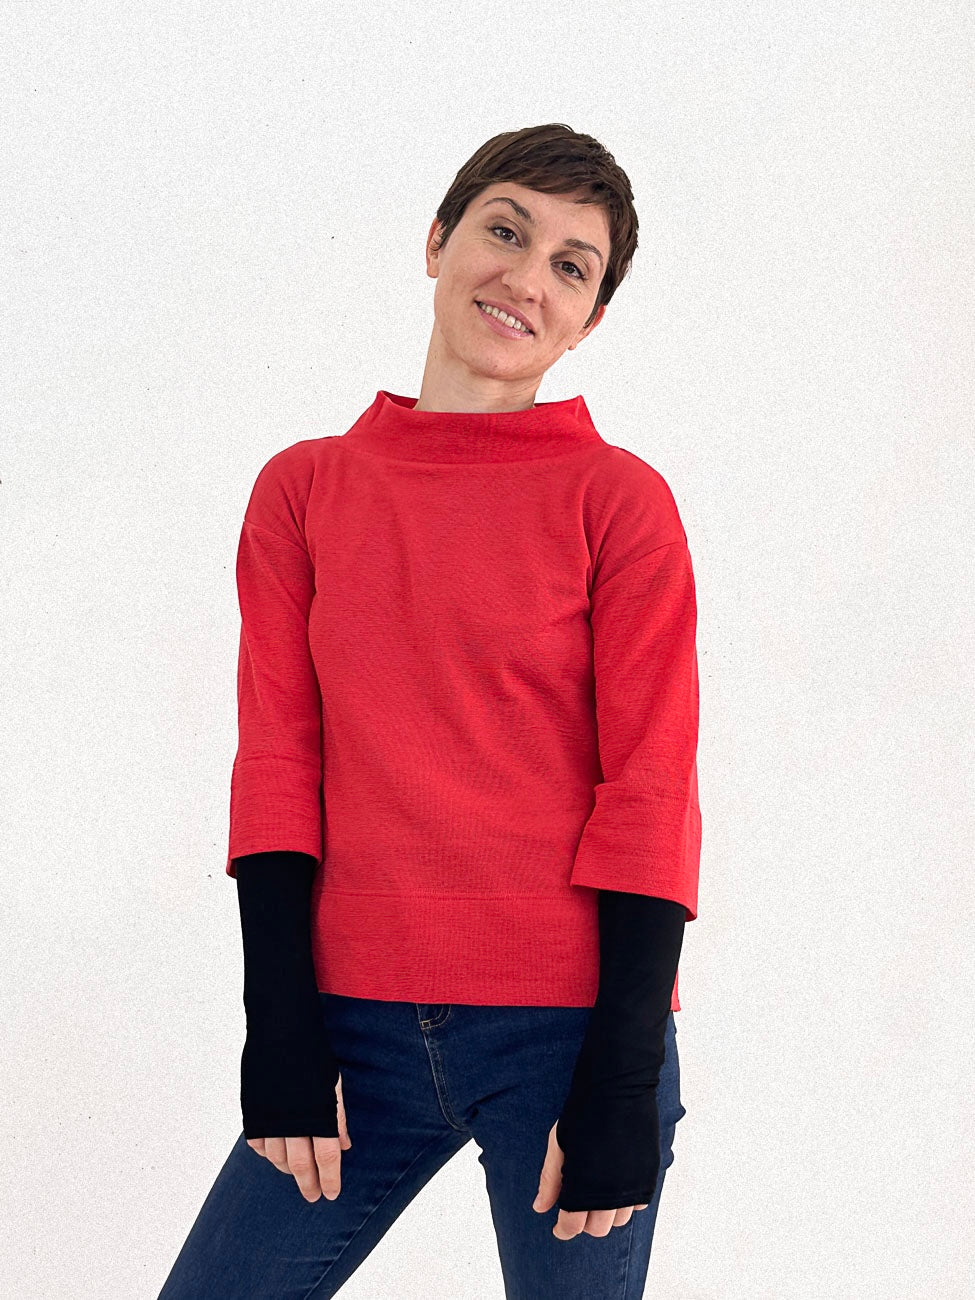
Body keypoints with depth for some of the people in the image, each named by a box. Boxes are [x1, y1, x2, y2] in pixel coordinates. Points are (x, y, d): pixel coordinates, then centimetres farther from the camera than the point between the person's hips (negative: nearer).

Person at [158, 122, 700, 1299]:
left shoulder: (619, 499, -2)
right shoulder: (303, 488, 7)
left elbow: (650, 792, -5)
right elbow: (278, 761, 3)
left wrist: (621, 1086, -9)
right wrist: (281, 1035, -4)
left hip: (568, 1026, -2)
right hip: (361, 1024, 3)